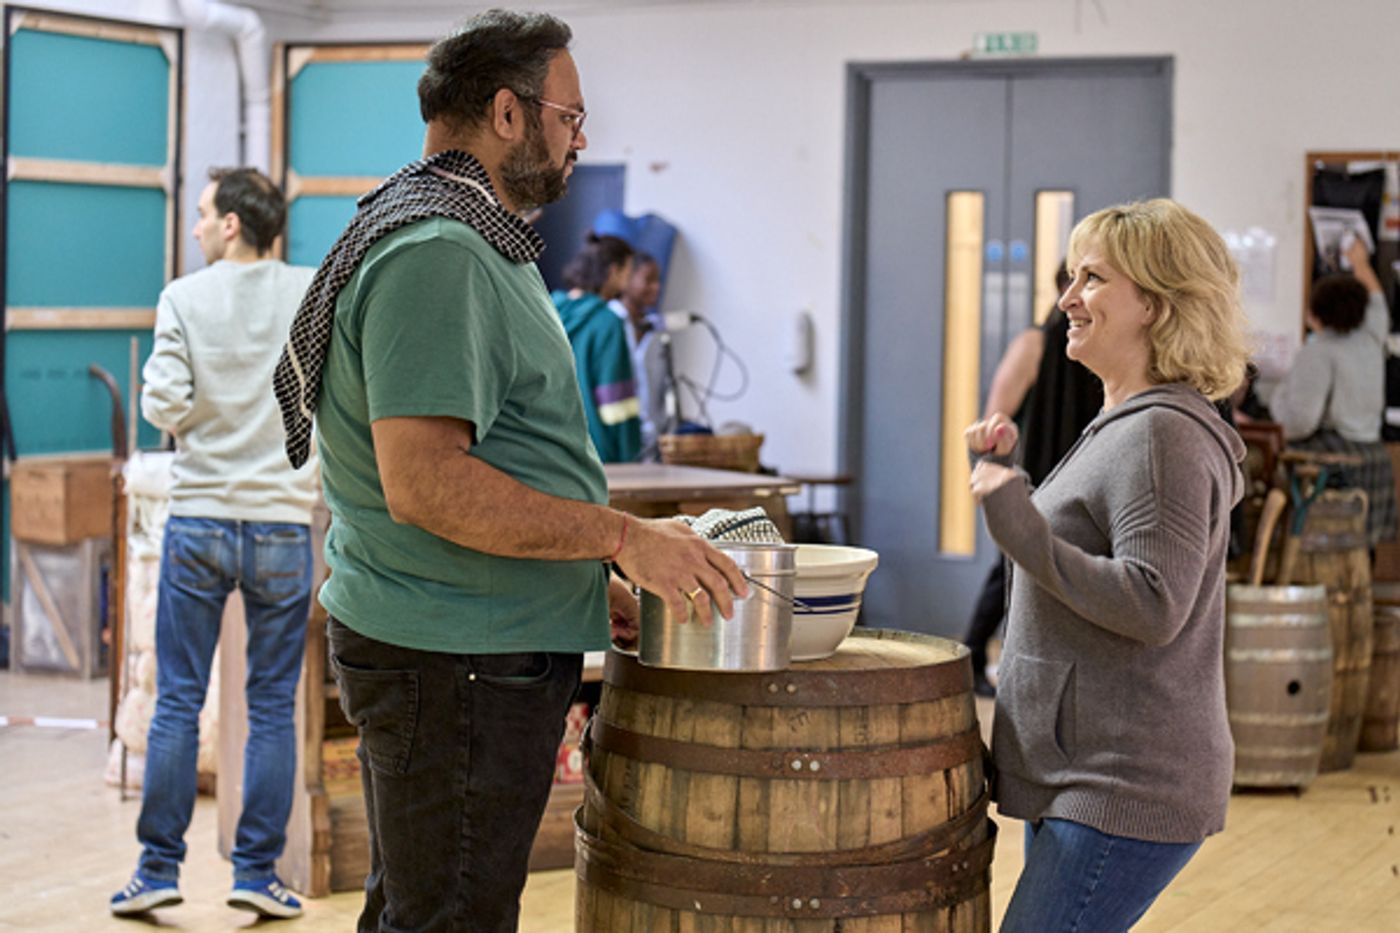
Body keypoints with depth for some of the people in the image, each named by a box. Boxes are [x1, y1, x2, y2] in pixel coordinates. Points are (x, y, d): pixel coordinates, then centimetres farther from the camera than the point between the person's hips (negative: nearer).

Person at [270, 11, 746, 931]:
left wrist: (587, 577, 17)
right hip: (456, 668, -11)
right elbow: (423, 481, -27)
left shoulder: (475, 248, 17)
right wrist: (623, 538, -24)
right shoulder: (434, 256, -18)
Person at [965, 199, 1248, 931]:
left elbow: (1152, 605, -25)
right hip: (1076, 782, 11)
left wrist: (1018, 525, -24)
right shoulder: (1122, 425, 16)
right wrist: (1002, 474, 12)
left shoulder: (1164, 436, -17)